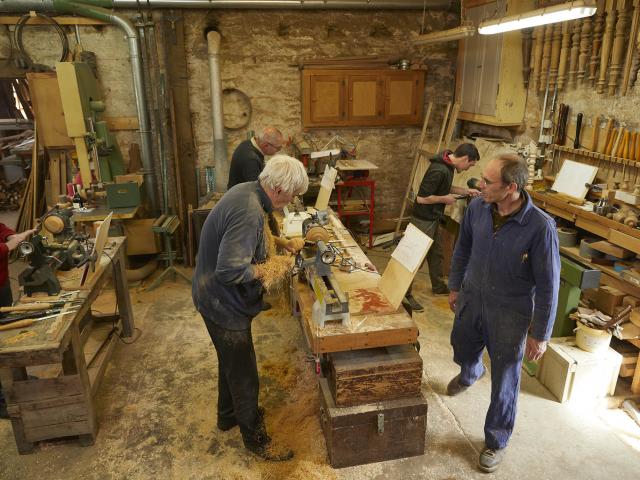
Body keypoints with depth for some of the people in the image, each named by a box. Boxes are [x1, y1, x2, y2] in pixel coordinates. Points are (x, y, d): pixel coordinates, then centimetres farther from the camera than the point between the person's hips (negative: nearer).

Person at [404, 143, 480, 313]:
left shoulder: (448, 165, 4)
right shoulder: (439, 170, -28)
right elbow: (422, 198, -29)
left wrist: (466, 190, 13)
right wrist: (445, 199, -16)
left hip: (433, 219, 10)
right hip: (424, 220, -10)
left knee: (436, 253, 22)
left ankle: (438, 286, 39)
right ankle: (405, 294, 11)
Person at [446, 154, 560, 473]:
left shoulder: (540, 227, -27)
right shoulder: (477, 208, -13)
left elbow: (548, 284, -17)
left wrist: (540, 333, -11)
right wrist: (455, 286, 14)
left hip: (509, 314, -4)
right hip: (471, 300, 5)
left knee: (504, 384, 11)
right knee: (462, 352, 28)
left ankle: (496, 442, 36)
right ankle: (470, 374, 66)